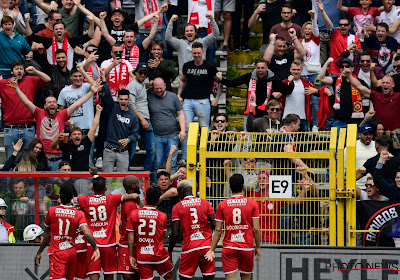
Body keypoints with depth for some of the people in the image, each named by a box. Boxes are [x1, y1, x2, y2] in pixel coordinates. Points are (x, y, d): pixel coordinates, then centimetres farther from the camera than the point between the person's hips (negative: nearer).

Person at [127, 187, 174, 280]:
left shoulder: (134, 214, -4)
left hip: (141, 257, 1)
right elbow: (162, 238, 7)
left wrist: (131, 256, 2)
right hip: (159, 255, -1)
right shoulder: (162, 216, -5)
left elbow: (130, 238, -4)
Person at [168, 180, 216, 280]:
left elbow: (175, 234, -5)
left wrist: (169, 252, 6)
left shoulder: (177, 207, -1)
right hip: (207, 246, 2)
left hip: (190, 249, -2)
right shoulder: (205, 203, 6)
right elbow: (215, 225, 0)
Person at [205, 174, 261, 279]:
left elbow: (218, 231, 2)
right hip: (247, 247, 0)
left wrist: (212, 250, 8)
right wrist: (258, 247, 9)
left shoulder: (222, 205, 1)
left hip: (228, 248, 0)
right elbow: (256, 229, -3)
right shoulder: (252, 203, -1)